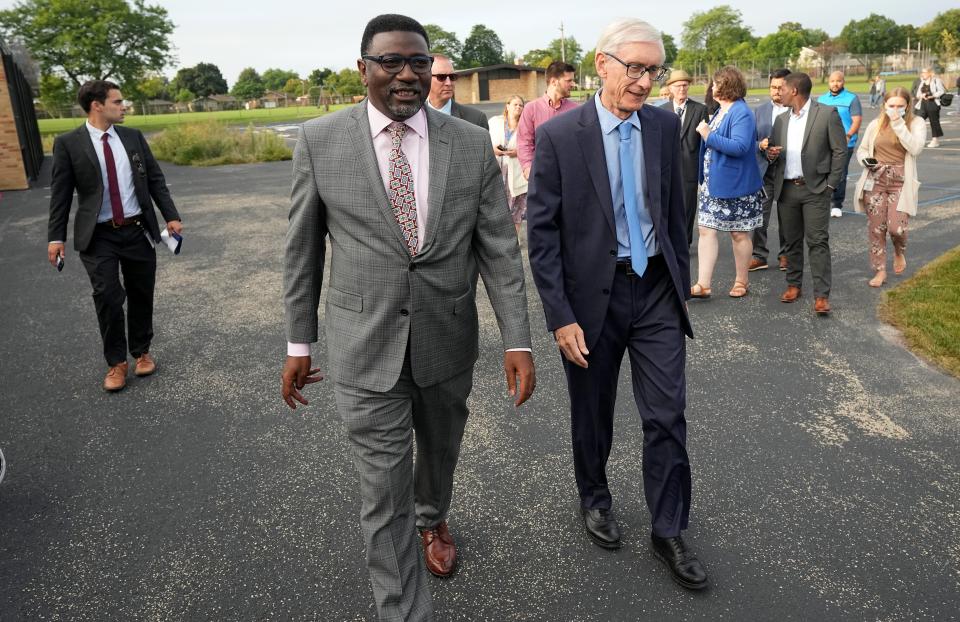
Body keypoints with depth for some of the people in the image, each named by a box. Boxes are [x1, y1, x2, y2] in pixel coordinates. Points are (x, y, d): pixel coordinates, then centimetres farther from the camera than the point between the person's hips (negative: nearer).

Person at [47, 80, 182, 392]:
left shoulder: (134, 137, 5)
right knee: (108, 298, -4)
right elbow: (60, 194, -2)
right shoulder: (68, 143, -4)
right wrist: (56, 237, -4)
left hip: (138, 230, 3)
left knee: (141, 295, 10)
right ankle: (116, 363, 12)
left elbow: (155, 180, 9)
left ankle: (141, 352, 28)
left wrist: (171, 216, 1)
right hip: (98, 237, -3)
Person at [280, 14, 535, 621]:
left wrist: (519, 341, -6)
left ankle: (432, 519, 58)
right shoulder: (319, 140, -6)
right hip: (366, 346, -2)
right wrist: (299, 344, 3)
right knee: (384, 494, 3)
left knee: (440, 452, 25)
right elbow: (303, 251, 0)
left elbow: (500, 249, -2)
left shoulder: (473, 144, -4)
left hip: (448, 342, 3)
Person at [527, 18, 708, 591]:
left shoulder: (666, 126, 2)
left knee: (668, 416, 5)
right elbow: (541, 233, -11)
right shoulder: (559, 136, -11)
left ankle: (669, 532, 24)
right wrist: (560, 317, -13)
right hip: (592, 294, -2)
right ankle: (595, 497, 42)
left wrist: (682, 284, 12)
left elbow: (676, 211, 11)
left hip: (657, 291, 3)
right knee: (593, 413, 15)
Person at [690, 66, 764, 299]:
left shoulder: (741, 113, -16)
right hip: (712, 183, 8)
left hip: (735, 184, -8)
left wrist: (709, 135, -24)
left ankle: (741, 282, 22)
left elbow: (740, 146, -28)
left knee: (739, 235, 7)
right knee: (706, 230, 2)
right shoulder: (721, 111, 11)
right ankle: (703, 284, 3)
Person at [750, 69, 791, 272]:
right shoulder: (759, 111, 8)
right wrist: (761, 145, -12)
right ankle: (759, 255, 9)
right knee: (760, 216, 0)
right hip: (764, 171, 2)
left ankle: (785, 254, 22)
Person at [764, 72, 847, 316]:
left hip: (815, 188, -5)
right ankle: (793, 284, 23)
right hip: (786, 189, 5)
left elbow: (840, 151, -3)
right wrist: (771, 153, -6)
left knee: (818, 241, -7)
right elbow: (771, 151, 19)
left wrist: (830, 185, -8)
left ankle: (821, 295, -6)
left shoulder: (827, 114, -3)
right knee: (792, 241, 11)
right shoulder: (781, 120, 13)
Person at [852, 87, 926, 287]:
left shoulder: (916, 123, -1)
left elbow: (915, 148, -17)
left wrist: (898, 123, -18)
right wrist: (865, 160, -9)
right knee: (876, 228, 2)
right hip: (875, 181, 2)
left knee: (896, 227, -10)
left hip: (901, 182, -2)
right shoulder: (875, 124, 6)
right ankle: (880, 270, 15)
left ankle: (899, 253, 25)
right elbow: (862, 149, 14)